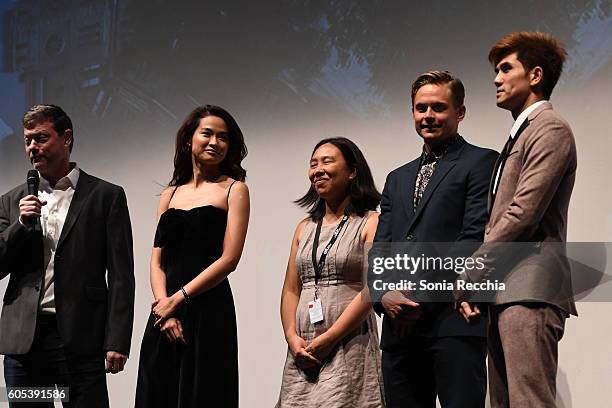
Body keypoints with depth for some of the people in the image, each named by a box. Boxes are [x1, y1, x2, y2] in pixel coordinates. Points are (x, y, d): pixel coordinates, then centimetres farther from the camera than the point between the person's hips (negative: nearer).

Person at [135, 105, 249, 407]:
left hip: (208, 309, -4)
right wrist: (162, 303, -9)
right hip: (163, 312, 4)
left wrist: (177, 299, -9)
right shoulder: (170, 194, 15)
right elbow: (157, 259, 9)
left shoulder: (234, 189, 2)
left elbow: (229, 258, -7)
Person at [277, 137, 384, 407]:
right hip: (302, 351, 5)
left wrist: (327, 340, -14)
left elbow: (371, 289, -11)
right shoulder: (305, 227, 15)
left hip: (349, 346, -5)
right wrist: (293, 338, -4)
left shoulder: (370, 223, -2)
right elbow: (291, 290, 13)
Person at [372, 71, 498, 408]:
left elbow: (475, 238, -7)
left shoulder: (481, 163, 5)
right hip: (400, 325, 6)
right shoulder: (397, 179, 25)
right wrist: (384, 296, -3)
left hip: (454, 320, -6)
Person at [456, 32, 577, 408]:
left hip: (530, 291, -9)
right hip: (506, 292, 10)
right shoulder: (520, 134, 25)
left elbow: (523, 213, -14)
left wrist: (470, 276, -9)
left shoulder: (550, 129, -5)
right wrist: (475, 280, 6)